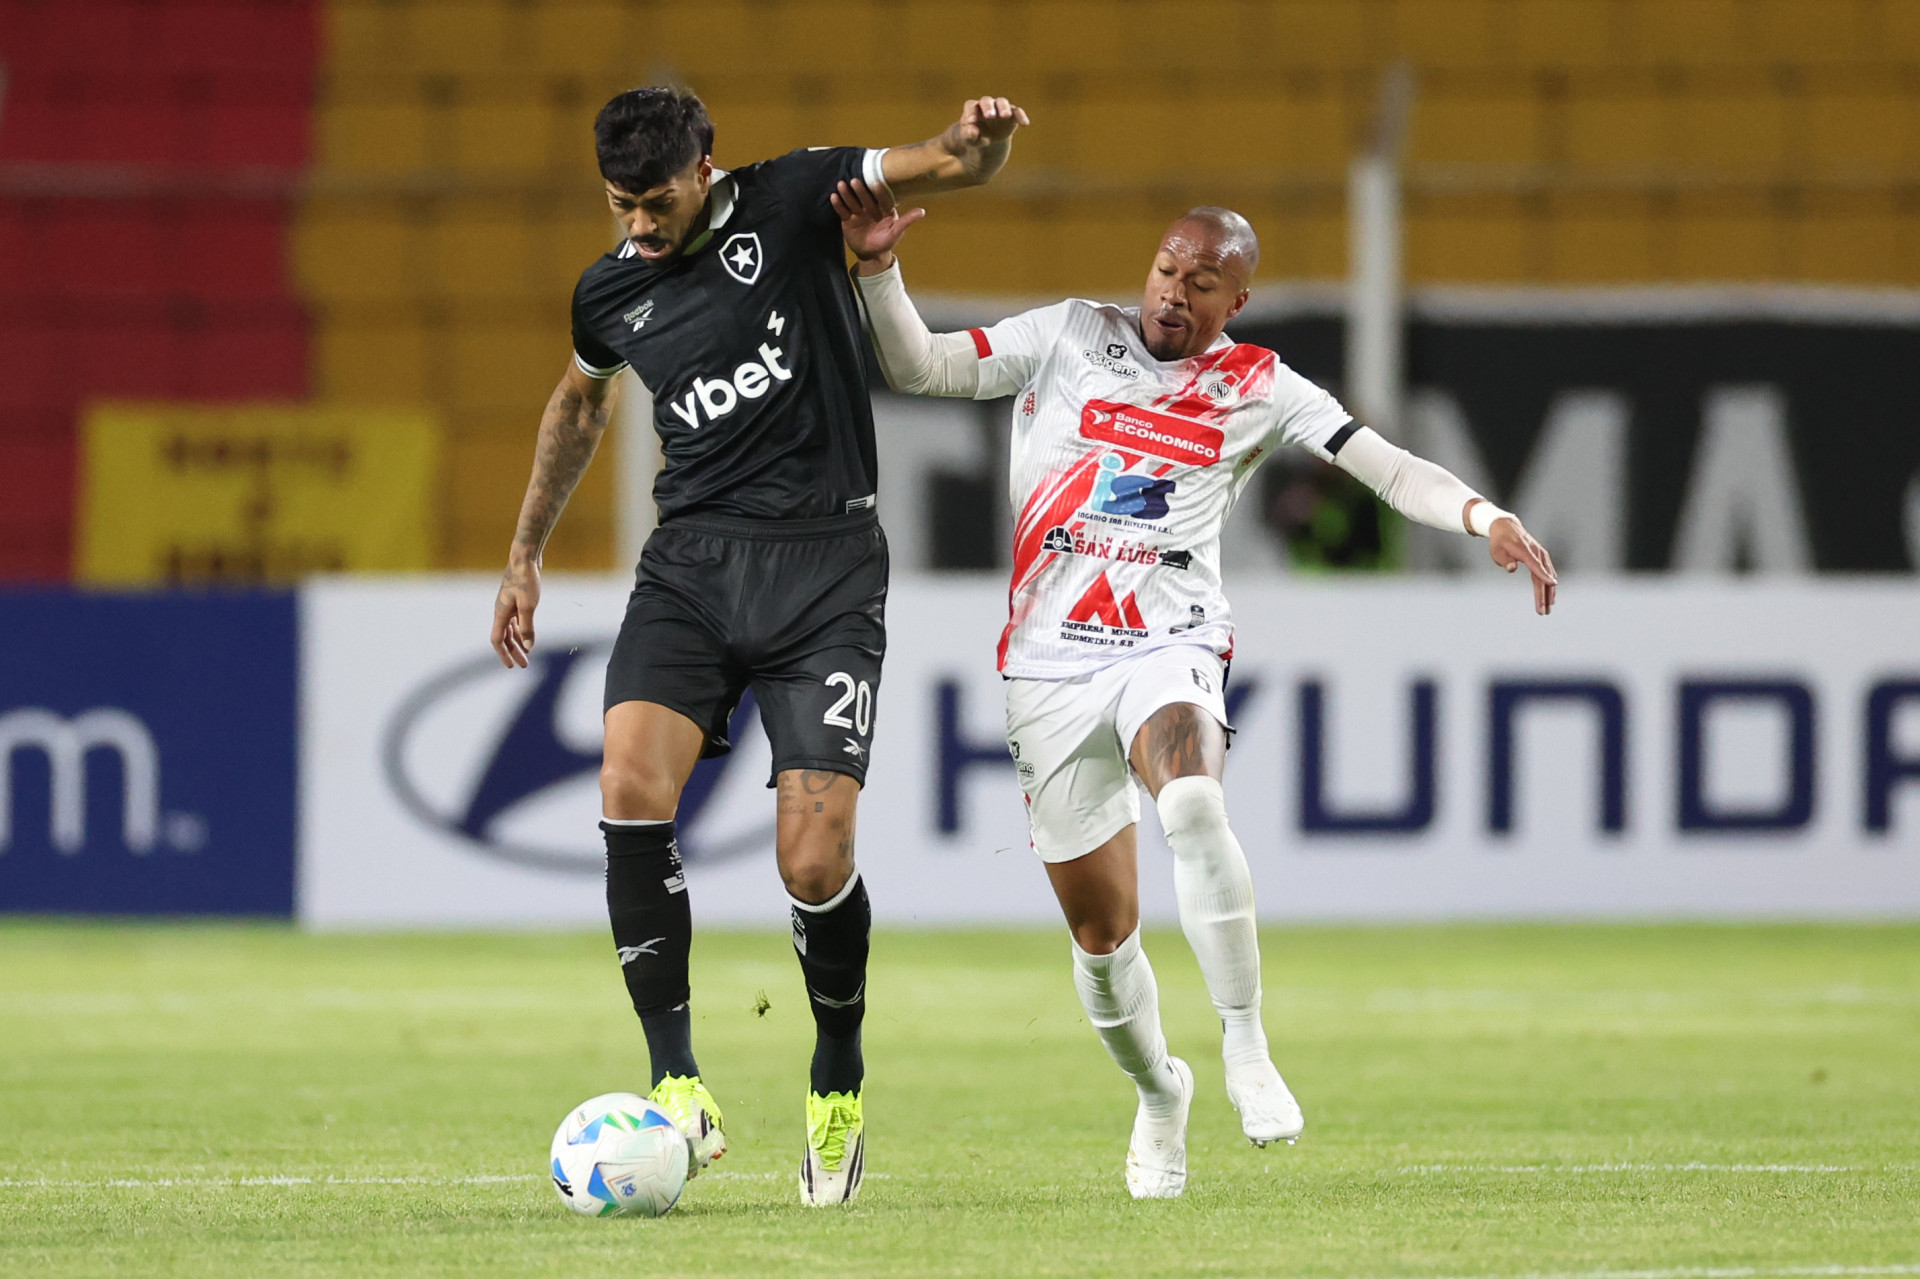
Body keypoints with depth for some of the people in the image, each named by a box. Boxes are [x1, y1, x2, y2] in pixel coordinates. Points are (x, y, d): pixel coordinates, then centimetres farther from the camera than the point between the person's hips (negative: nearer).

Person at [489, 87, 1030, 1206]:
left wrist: (979, 142, -30)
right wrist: (526, 554, 34)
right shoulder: (610, 295, 9)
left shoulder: (789, 205, -2)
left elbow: (950, 166, -5)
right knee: (632, 789, -22)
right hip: (691, 565, 3)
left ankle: (840, 1085, 15)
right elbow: (580, 405, 30)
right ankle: (679, 1088, -18)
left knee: (815, 862, -12)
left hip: (824, 567, -3)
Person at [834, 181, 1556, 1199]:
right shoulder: (1071, 336, 8)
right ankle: (1157, 1092, 32)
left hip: (1167, 648, -2)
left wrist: (1484, 517, -15)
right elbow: (918, 367, 7)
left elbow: (1384, 466, 1)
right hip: (1048, 665, 2)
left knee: (1191, 801, -36)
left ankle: (1246, 1050, -30)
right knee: (1100, 930, 4)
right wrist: (878, 268, -9)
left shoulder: (1258, 388, 7)